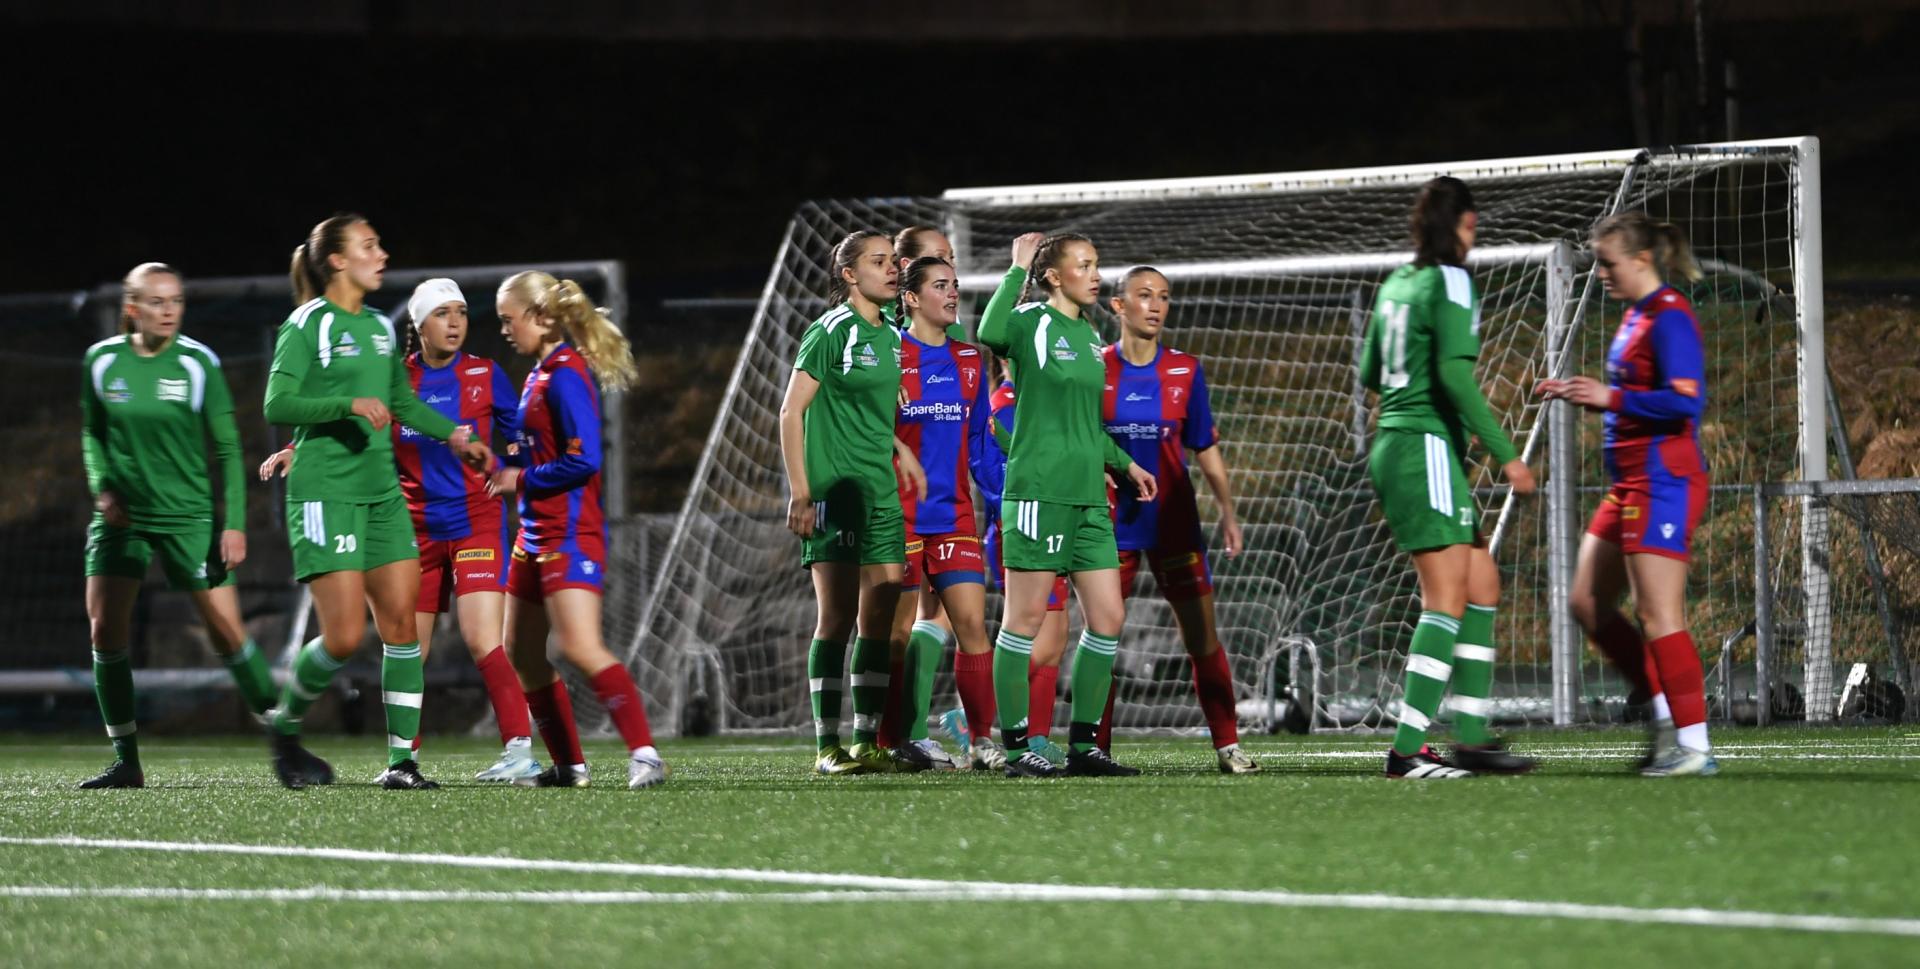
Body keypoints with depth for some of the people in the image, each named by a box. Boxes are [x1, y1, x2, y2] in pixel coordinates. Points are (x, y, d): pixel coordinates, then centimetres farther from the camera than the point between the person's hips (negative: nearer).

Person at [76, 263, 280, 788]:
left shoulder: (199, 363, -8)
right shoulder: (101, 362, -1)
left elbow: (228, 448, -4)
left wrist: (234, 523, -10)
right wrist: (102, 486, -3)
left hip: (188, 516, -3)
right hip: (121, 517, 3)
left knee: (228, 633, -6)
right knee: (104, 630, -7)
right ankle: (126, 761, 3)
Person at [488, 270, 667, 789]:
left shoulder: (566, 376, -15)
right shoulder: (542, 373, 14)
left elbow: (582, 460, -21)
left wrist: (521, 479, -11)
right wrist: (508, 467, 6)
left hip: (570, 533, -11)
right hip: (538, 533, 11)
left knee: (581, 648, -20)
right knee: (522, 654, 12)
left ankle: (644, 754, -22)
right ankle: (568, 765, 18)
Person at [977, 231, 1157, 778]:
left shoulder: (1089, 335, 18)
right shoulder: (1032, 323, -6)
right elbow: (992, 334, -31)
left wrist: (1124, 464, 22)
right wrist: (1017, 268, -22)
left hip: (1088, 496, 8)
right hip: (1038, 489, -8)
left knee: (1108, 617, 4)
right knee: (1026, 617, -3)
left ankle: (1083, 744, 11)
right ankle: (1015, 748, 1)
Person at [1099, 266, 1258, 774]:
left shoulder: (1185, 371, 3)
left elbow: (1205, 450, 9)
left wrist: (1227, 511, 3)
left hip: (1173, 519, 1)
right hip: (1112, 521, -1)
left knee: (1202, 636, -2)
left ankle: (1228, 745, 4)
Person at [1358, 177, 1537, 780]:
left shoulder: (1396, 285, 15)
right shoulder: (1450, 282, -10)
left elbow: (1370, 373, 22)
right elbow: (1455, 372, -20)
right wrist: (1504, 454, -20)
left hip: (1392, 446, 9)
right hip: (1428, 451, -9)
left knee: (1483, 587, 13)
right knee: (1447, 600, -10)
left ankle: (1471, 735, 10)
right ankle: (1406, 749, -16)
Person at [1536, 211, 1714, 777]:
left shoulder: (1669, 319, -14)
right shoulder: (1635, 317, 16)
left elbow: (1685, 401, -23)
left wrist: (1611, 397, -22)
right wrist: (1585, 395, 12)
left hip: (1664, 483, -11)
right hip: (1630, 485, 11)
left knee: (1658, 616, -10)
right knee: (1588, 603, 11)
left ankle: (1694, 746, -7)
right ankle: (1668, 714, 15)